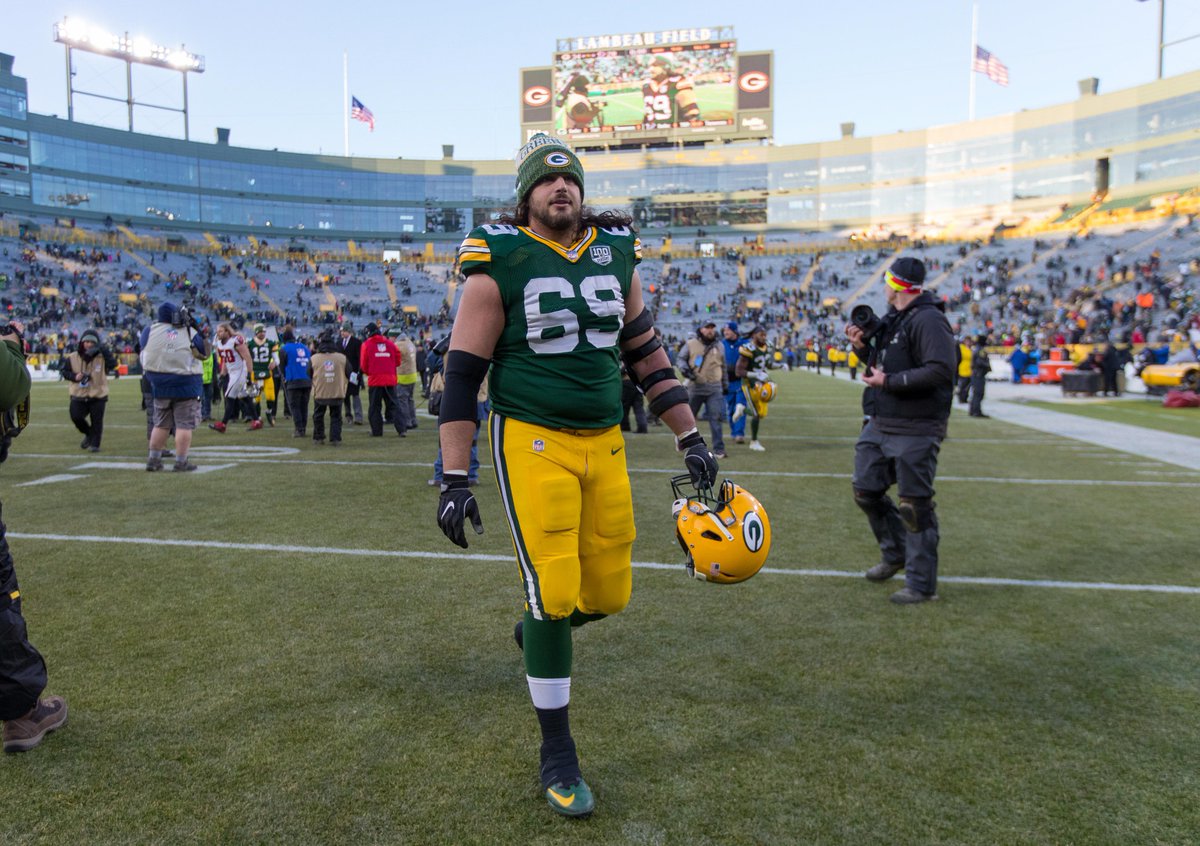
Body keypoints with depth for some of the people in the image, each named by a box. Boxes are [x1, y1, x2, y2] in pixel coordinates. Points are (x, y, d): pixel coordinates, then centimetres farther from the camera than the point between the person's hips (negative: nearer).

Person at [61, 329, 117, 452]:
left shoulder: (102, 357, -4)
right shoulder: (73, 358, 2)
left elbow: (113, 364, -22)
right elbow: (65, 371, 11)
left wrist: (104, 350, -27)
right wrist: (74, 376, -9)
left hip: (98, 396, -2)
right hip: (78, 396, 2)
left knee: (96, 421, 0)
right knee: (76, 417, -5)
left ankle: (94, 444, 13)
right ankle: (88, 434, 24)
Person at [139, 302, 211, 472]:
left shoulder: (150, 330, -1)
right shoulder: (190, 333, -8)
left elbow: (144, 348, 14)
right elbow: (206, 353, 4)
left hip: (160, 386, 4)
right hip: (185, 385, -4)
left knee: (161, 424, 16)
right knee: (184, 425, 0)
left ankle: (153, 460, 20)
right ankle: (181, 462, 0)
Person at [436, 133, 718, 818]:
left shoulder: (618, 253, 9)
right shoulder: (500, 262, -5)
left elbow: (647, 352, 16)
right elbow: (464, 371, -5)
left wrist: (691, 438, 13)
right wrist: (456, 479, -9)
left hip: (605, 442, 5)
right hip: (533, 441, -4)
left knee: (609, 593, 6)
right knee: (554, 587, -6)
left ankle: (542, 630, 42)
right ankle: (558, 753, 15)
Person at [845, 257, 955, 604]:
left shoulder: (928, 320, -14)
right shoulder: (892, 320, 15)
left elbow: (940, 370, -25)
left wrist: (889, 381, -21)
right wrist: (862, 347, 6)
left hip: (914, 431, -9)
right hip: (879, 426, 10)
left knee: (914, 505, -2)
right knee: (866, 492, 15)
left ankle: (922, 585, 11)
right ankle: (896, 555, 36)